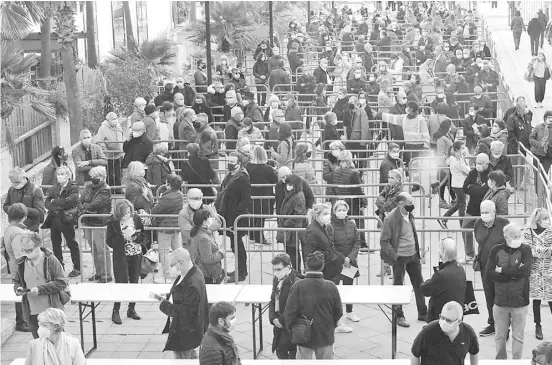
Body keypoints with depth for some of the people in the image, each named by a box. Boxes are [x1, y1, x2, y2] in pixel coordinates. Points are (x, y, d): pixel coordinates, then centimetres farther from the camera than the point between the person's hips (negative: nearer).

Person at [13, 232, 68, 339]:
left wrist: (40, 289, -20)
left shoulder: (50, 260, -10)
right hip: (32, 313, 4)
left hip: (51, 310, -4)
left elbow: (62, 282, -12)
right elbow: (16, 281, 18)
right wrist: (18, 288, -7)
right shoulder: (22, 263, 3)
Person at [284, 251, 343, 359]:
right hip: (326, 336, 1)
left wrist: (290, 327, 4)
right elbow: (338, 311, -1)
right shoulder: (331, 287, -9)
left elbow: (290, 311, -13)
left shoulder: (298, 286, -15)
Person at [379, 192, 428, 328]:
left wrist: (418, 251, 13)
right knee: (398, 287, 5)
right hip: (400, 258, -7)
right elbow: (384, 241, -14)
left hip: (413, 256, 7)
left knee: (419, 284, 12)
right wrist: (394, 256, -18)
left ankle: (423, 313, 25)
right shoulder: (391, 218, -17)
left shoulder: (409, 215, 5)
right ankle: (399, 316, 16)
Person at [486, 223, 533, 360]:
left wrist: (502, 270, -13)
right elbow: (489, 272, -10)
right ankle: (500, 360, 26)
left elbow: (525, 270, -20)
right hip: (500, 301, 1)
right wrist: (513, 274, -15)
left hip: (519, 302, -1)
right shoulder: (496, 250, -1)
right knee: (500, 335, 11)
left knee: (518, 336, 6)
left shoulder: (525, 250, -4)